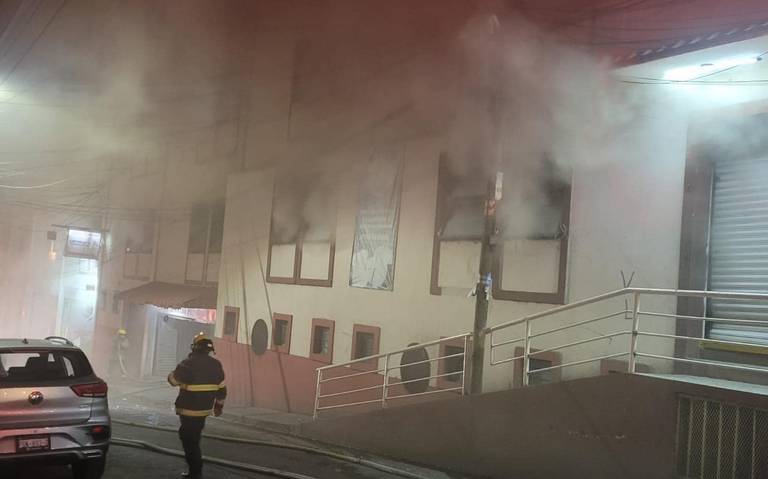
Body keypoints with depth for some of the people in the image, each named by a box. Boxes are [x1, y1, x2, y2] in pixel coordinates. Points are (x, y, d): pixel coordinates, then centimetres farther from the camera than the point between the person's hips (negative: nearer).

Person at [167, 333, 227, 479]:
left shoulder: (189, 363, -16)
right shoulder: (216, 365, 3)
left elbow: (174, 380, -8)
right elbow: (222, 389, 8)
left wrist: (171, 374, 15)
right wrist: (219, 406, 20)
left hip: (189, 410, -7)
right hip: (204, 410, 7)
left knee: (189, 441, 1)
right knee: (194, 440, 20)